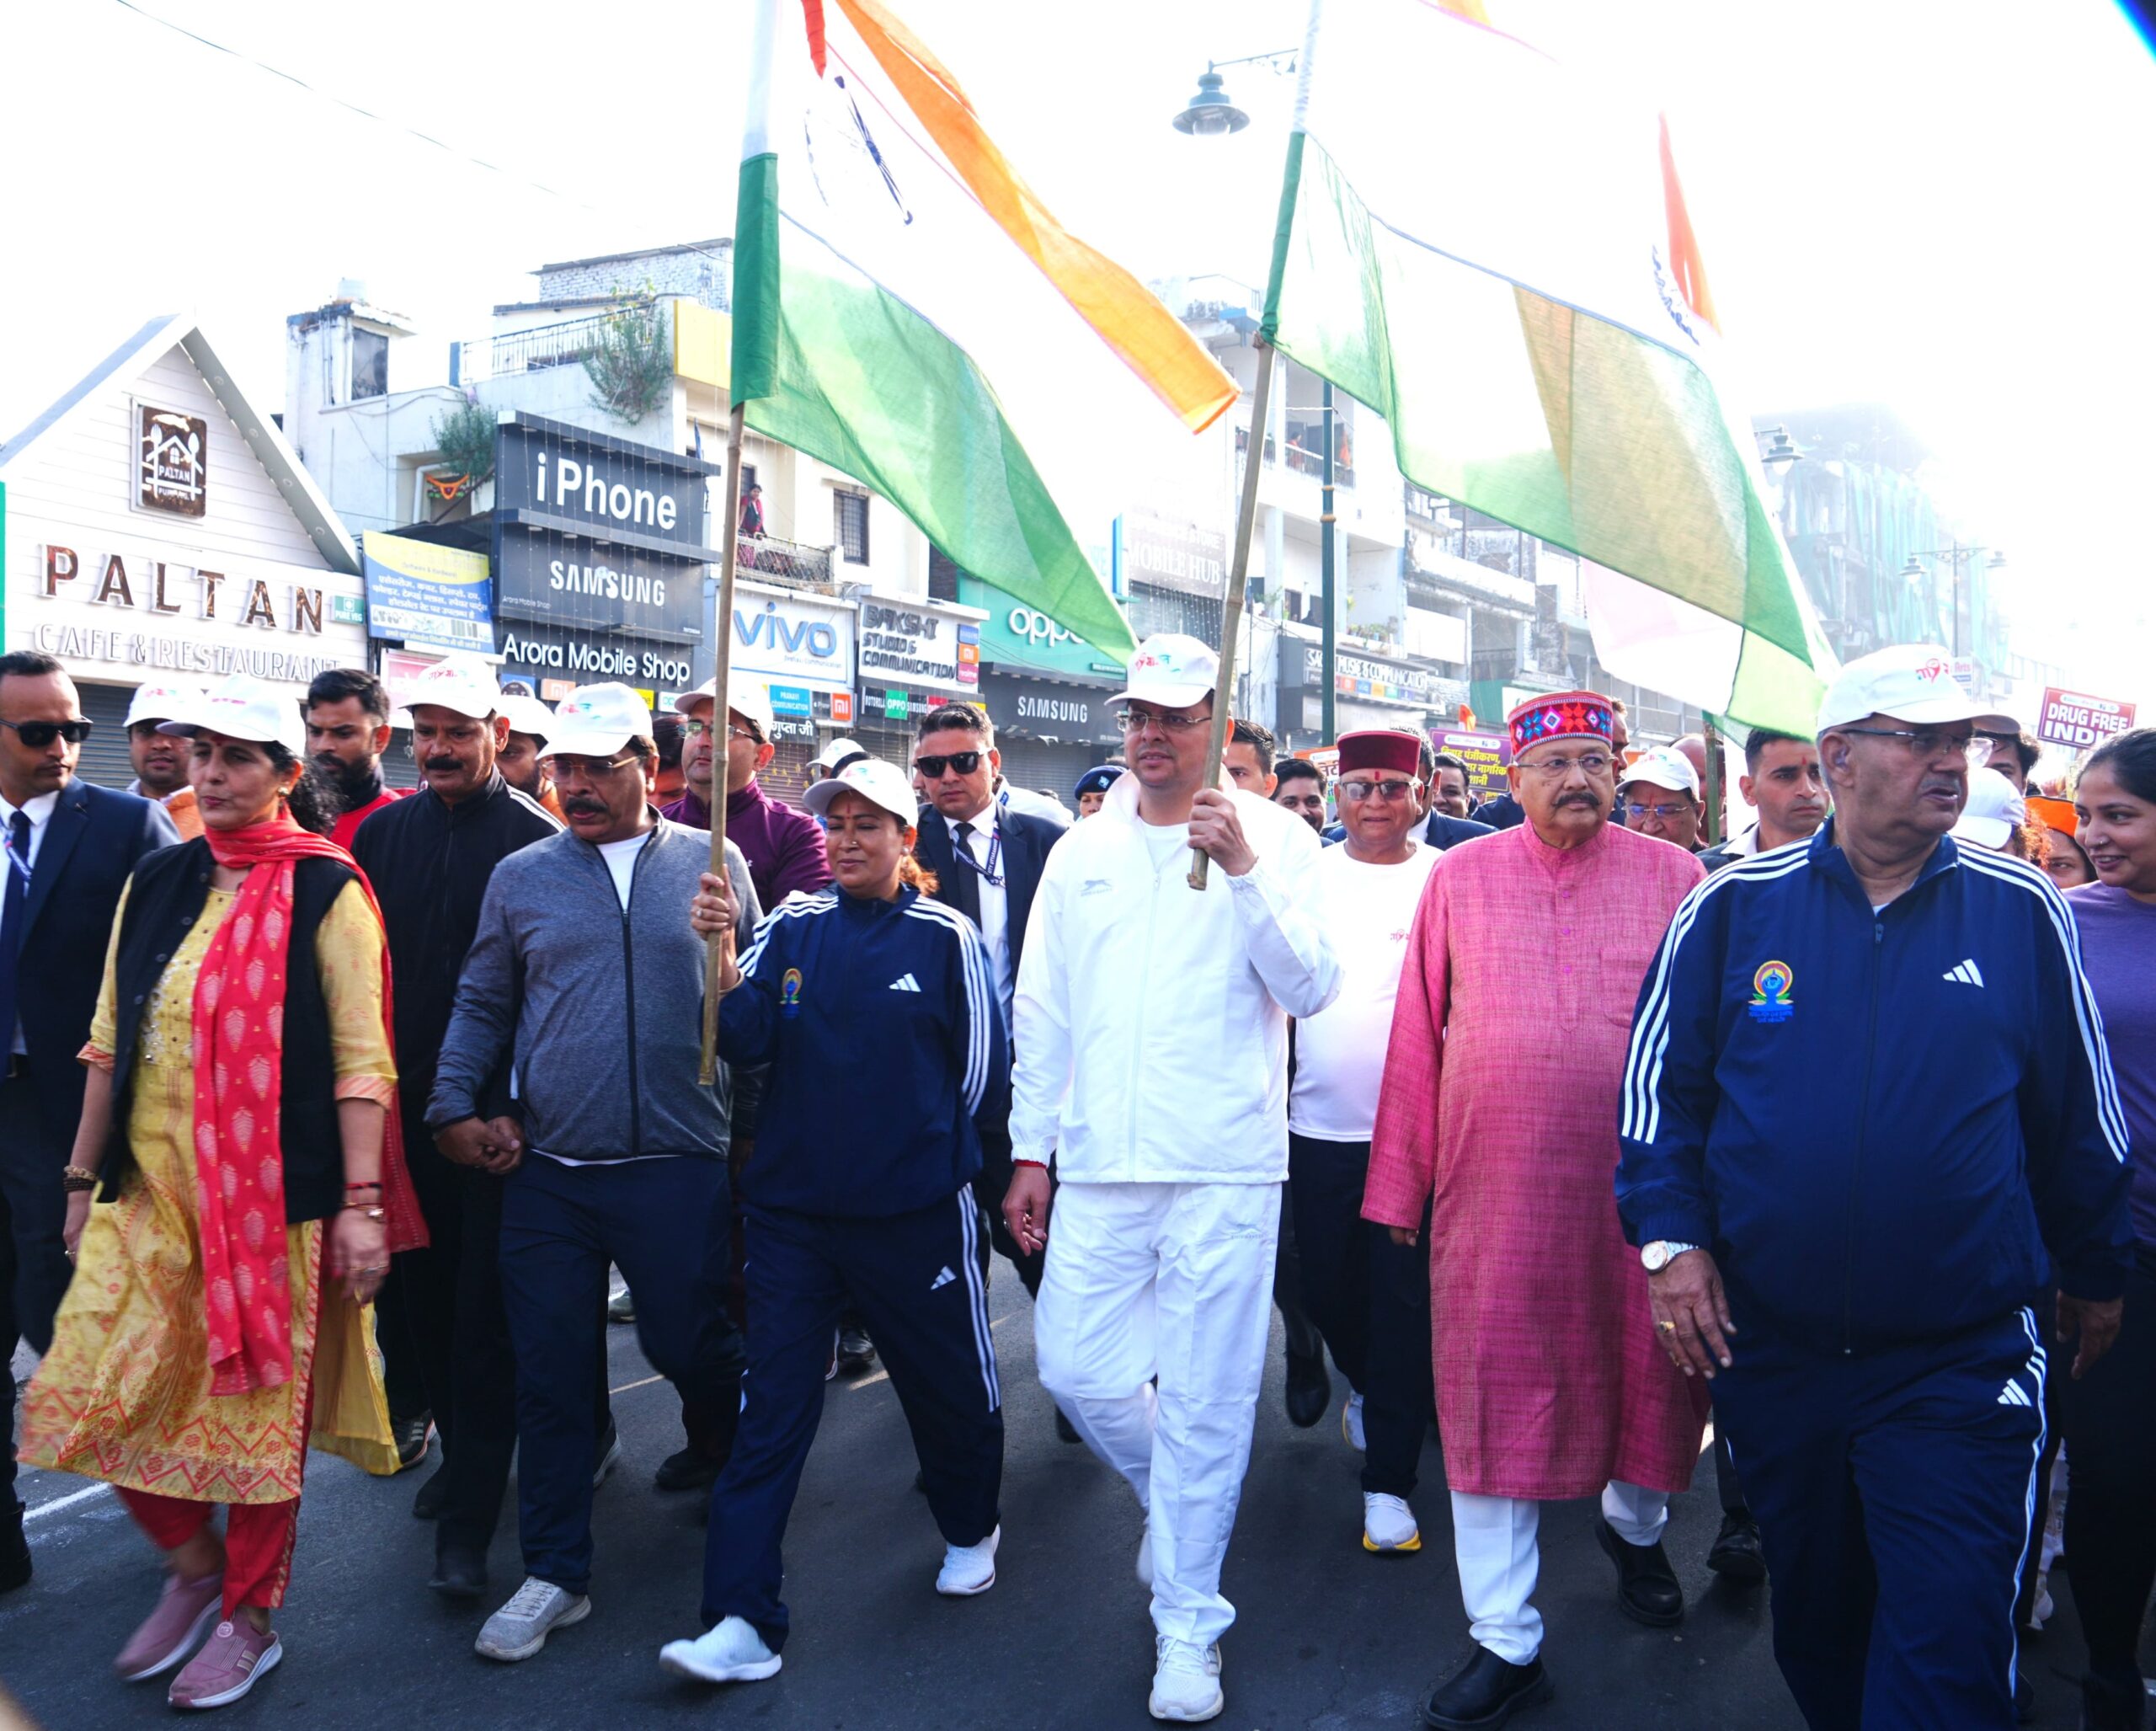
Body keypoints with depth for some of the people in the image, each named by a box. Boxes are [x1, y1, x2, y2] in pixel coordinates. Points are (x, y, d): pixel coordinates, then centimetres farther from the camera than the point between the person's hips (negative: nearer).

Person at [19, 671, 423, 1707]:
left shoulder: (326, 890, -7)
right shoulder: (158, 883, 8)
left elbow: (361, 1057, -10)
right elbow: (109, 1041, 12)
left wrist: (362, 1203, -14)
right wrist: (82, 1179, 12)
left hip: (273, 1191, -5)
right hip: (150, 1184, 5)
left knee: (257, 1403, 6)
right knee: (91, 1392, 3)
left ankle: (249, 1621, 27)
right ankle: (192, 1563, 30)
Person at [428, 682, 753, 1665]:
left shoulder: (711, 866, 3)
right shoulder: (521, 877, 7)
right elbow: (481, 1005, 12)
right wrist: (454, 1106, 1)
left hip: (679, 1168, -2)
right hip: (547, 1176, 2)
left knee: (689, 1347, 7)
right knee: (551, 1375, 7)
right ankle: (555, 1574, 23)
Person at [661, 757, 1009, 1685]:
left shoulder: (945, 936, -5)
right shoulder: (794, 926, 3)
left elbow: (982, 1071, 0)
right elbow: (745, 1038, -8)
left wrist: (929, 1145, 7)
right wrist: (721, 952, -22)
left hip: (916, 1208, -2)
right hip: (793, 1205, 2)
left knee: (950, 1383, 14)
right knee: (770, 1409, 2)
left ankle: (971, 1529, 43)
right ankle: (743, 1623, 9)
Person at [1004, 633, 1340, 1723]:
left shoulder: (1273, 837, 0)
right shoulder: (1080, 853, 11)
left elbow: (1312, 989, -10)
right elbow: (1042, 1013, 13)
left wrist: (1243, 872, -20)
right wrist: (1029, 1151, 10)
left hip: (1226, 1166, -4)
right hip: (1099, 1165, 4)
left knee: (1206, 1401, 2)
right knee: (1074, 1369, 7)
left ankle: (1188, 1623, 20)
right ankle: (1180, 1507, 37)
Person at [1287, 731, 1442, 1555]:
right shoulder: (1308, 875, 6)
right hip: (1319, 1124, 3)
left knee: (1404, 1299, 0)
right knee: (1328, 1286, 15)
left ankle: (1388, 1478, 11)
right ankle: (1366, 1384, 46)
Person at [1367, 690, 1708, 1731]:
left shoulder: (1675, 879, 1)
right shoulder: (1459, 878, 3)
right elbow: (1417, 1038, 3)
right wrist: (1398, 1185, 2)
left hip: (1637, 1191, 0)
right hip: (1492, 1196, 0)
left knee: (1649, 1376, 16)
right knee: (1491, 1397, 4)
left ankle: (1634, 1525, 49)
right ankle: (1506, 1643, 19)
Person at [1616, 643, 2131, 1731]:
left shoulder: (2022, 910, -3)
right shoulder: (1736, 905, -3)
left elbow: (2077, 1113, 7)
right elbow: (1662, 1080, 1)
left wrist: (2094, 1273, 14)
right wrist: (1671, 1236, -8)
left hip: (1961, 1363, -1)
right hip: (1769, 1350, 2)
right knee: (1812, 1621, 20)